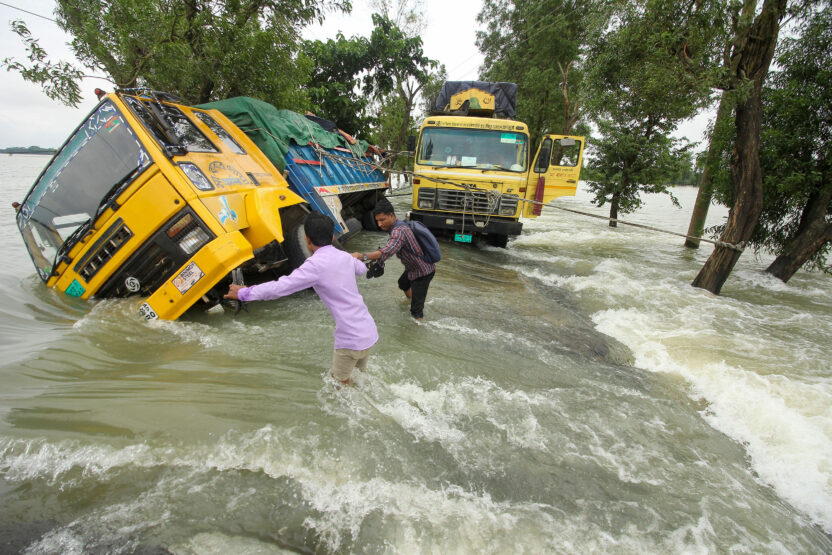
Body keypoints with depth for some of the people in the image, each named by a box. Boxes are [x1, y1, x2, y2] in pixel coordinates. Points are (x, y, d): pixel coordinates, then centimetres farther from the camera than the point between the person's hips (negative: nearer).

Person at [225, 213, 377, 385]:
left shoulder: (315, 265, -16)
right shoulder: (344, 256, 6)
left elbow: (280, 287, -17)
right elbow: (362, 269, 28)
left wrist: (243, 293, -4)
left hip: (351, 339, -7)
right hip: (370, 332, 7)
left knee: (340, 381, 17)